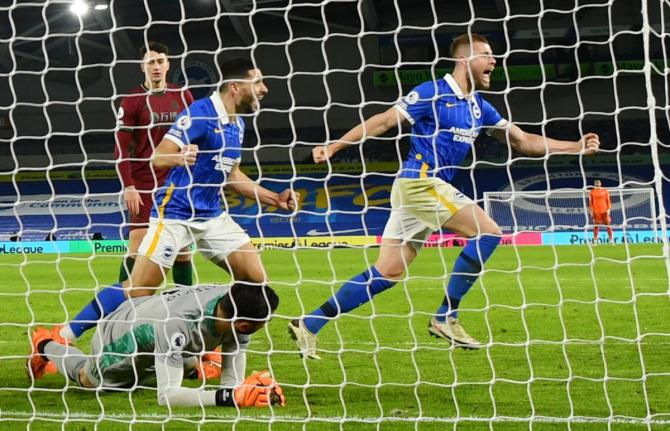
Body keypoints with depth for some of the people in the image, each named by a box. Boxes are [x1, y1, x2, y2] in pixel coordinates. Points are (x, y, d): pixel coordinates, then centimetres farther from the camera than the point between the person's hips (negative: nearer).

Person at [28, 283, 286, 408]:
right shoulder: (177, 325, -51)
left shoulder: (236, 308, -31)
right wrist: (229, 396, -65)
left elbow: (232, 381, -28)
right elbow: (166, 395, -54)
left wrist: (253, 390, -52)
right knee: (90, 380, 27)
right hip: (118, 343, -5)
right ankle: (47, 346, 56)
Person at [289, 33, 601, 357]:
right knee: (487, 231, -12)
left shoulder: (478, 107, 16)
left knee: (388, 272, 5)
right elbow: (383, 121, -9)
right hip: (420, 181, -8)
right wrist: (333, 147, -13)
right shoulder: (433, 93, -8)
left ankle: (309, 326, 5)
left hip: (431, 187, 8)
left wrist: (577, 147, 16)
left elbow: (522, 142, 21)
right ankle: (445, 318, -7)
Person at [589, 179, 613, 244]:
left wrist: (608, 209, -3)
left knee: (608, 225, -2)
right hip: (596, 211, 0)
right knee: (596, 226, 1)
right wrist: (591, 211, -1)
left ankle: (611, 240, 0)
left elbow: (608, 201, 7)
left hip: (604, 211, 0)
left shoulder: (605, 191, 7)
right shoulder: (592, 192, 6)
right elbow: (590, 203, 6)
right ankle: (595, 240, 6)